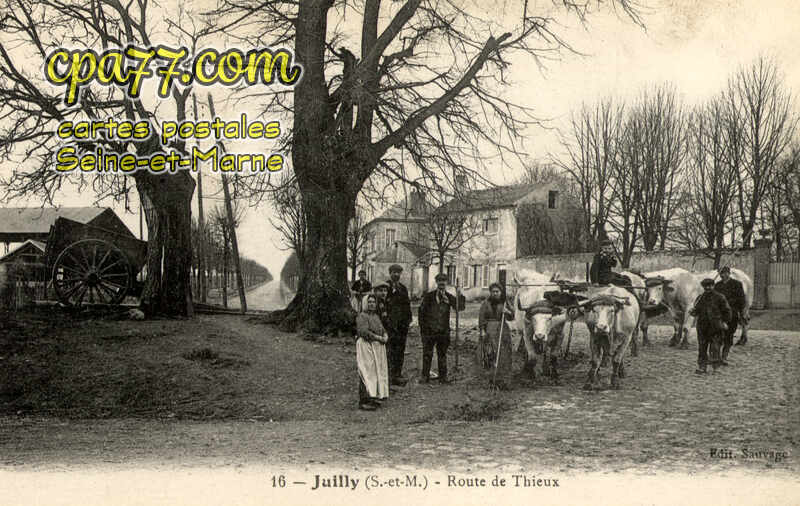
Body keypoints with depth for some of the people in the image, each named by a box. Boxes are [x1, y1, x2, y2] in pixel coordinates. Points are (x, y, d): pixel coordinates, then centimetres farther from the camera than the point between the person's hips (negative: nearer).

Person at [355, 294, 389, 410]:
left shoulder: (376, 316, 16)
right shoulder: (362, 316, -9)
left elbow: (383, 330, 16)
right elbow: (364, 332, -19)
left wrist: (385, 337, -6)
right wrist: (378, 338, -15)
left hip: (378, 348, 8)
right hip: (366, 347, -8)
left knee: (377, 373, 7)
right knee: (367, 373, -11)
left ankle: (373, 398, 13)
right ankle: (364, 402, -10)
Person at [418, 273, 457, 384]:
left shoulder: (449, 297, 7)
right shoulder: (429, 296, 3)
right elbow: (421, 311, 4)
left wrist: (448, 301, -20)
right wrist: (423, 327, -1)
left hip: (443, 331, 2)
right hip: (429, 331, -1)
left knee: (442, 354, 8)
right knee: (427, 354, 2)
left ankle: (443, 376, 15)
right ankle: (425, 376, 10)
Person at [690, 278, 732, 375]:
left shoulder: (719, 297, -1)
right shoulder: (700, 298, 9)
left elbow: (726, 311, 4)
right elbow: (696, 310, 16)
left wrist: (724, 322, -2)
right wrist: (692, 312, -5)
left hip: (715, 327, -3)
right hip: (702, 327, 4)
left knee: (714, 349, -4)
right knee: (702, 348, 4)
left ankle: (716, 368, 5)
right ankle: (701, 367, 10)